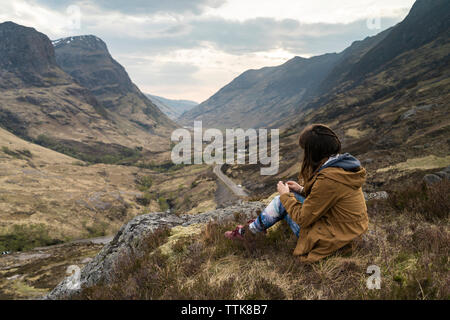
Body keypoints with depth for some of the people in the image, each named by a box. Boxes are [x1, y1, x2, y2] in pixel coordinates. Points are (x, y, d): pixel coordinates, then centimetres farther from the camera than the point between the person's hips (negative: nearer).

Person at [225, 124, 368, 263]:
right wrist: (302, 190, 11)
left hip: (332, 238, -8)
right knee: (284, 199, 10)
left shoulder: (327, 180, -31)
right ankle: (253, 227, 26)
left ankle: (248, 232, 19)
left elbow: (303, 219, -20)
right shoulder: (344, 162, -4)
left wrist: (285, 195, -5)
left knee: (281, 202, -1)